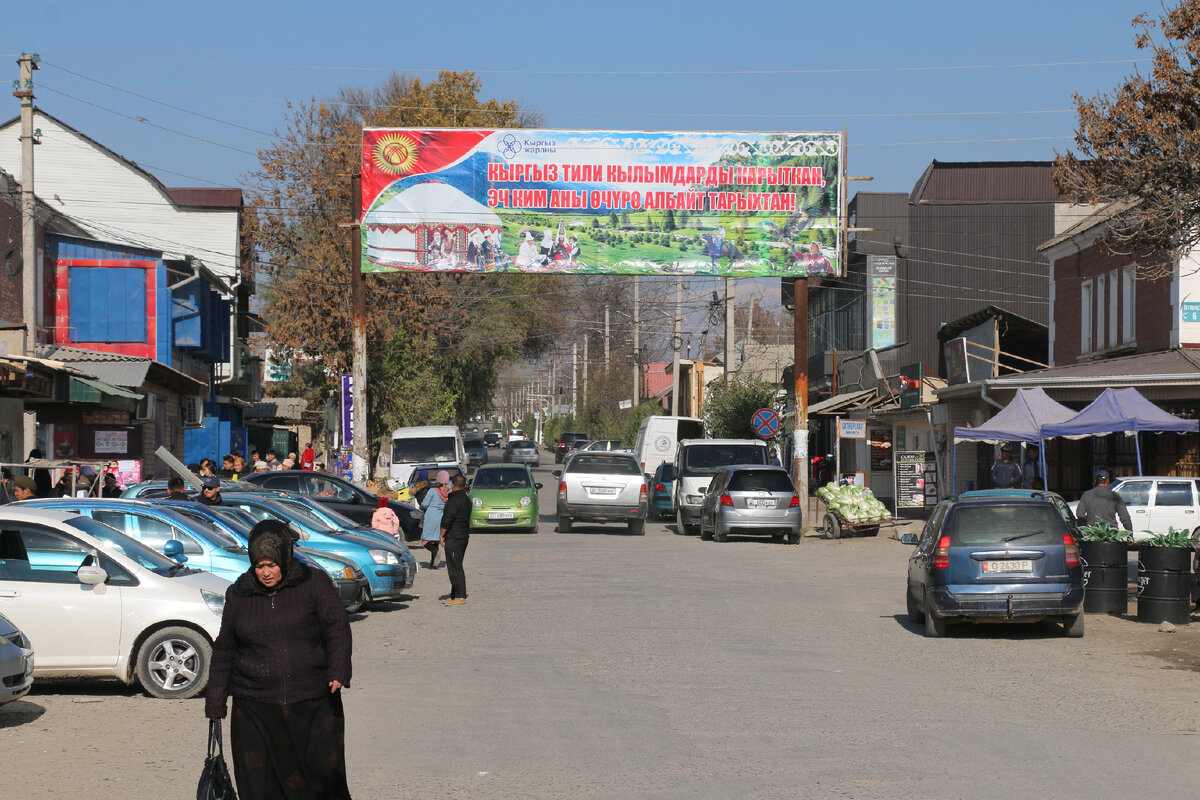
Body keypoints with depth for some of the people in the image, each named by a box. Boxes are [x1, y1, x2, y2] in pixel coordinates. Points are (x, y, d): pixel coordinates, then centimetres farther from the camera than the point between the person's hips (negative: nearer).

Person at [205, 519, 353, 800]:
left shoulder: (314, 584, 1)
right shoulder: (238, 595, 8)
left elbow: (337, 630, -3)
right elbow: (224, 651, 16)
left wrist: (338, 672, -20)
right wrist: (215, 700, 15)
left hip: (313, 704, -2)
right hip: (255, 709, 2)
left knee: (325, 774, 0)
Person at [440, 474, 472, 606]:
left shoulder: (454, 500, -16)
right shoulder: (466, 500, 14)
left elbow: (447, 520, -19)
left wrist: (442, 535, -9)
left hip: (453, 538, -10)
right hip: (464, 536, 10)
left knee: (455, 568, -8)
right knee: (455, 567, 16)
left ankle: (460, 597, -9)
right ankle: (454, 596, 20)